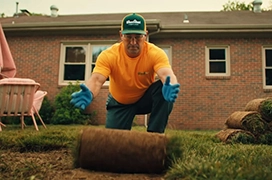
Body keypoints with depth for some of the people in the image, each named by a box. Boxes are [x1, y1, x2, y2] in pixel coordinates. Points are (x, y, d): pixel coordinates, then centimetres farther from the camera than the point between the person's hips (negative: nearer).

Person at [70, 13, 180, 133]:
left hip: (145, 98, 0)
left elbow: (167, 74, -42)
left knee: (164, 89, -30)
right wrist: (89, 94, -63)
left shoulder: (155, 53, -26)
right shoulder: (108, 55, -26)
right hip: (119, 103, 0)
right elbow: (96, 80, -38)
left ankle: (154, 133, -16)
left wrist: (170, 88, -67)